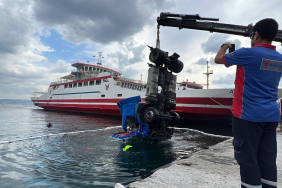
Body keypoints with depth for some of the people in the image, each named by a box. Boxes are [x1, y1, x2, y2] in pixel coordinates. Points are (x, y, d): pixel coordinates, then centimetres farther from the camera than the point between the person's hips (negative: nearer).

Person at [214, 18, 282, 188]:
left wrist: (225, 47, 23)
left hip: (248, 114, -7)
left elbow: (218, 59, 3)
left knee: (248, 159, 1)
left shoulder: (248, 53, -10)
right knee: (268, 160, 12)